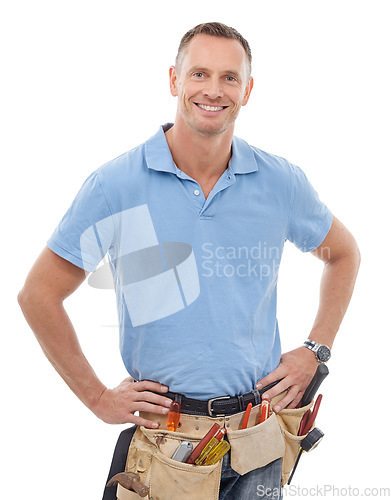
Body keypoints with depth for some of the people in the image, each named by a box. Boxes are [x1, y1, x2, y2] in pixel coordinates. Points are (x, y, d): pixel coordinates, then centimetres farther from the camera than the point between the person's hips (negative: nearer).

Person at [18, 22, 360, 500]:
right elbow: (39, 295, -4)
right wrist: (98, 397, -4)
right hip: (161, 432, -2)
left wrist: (314, 351, 6)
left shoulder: (281, 182, -2)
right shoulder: (115, 186, -10)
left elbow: (343, 254, 16)